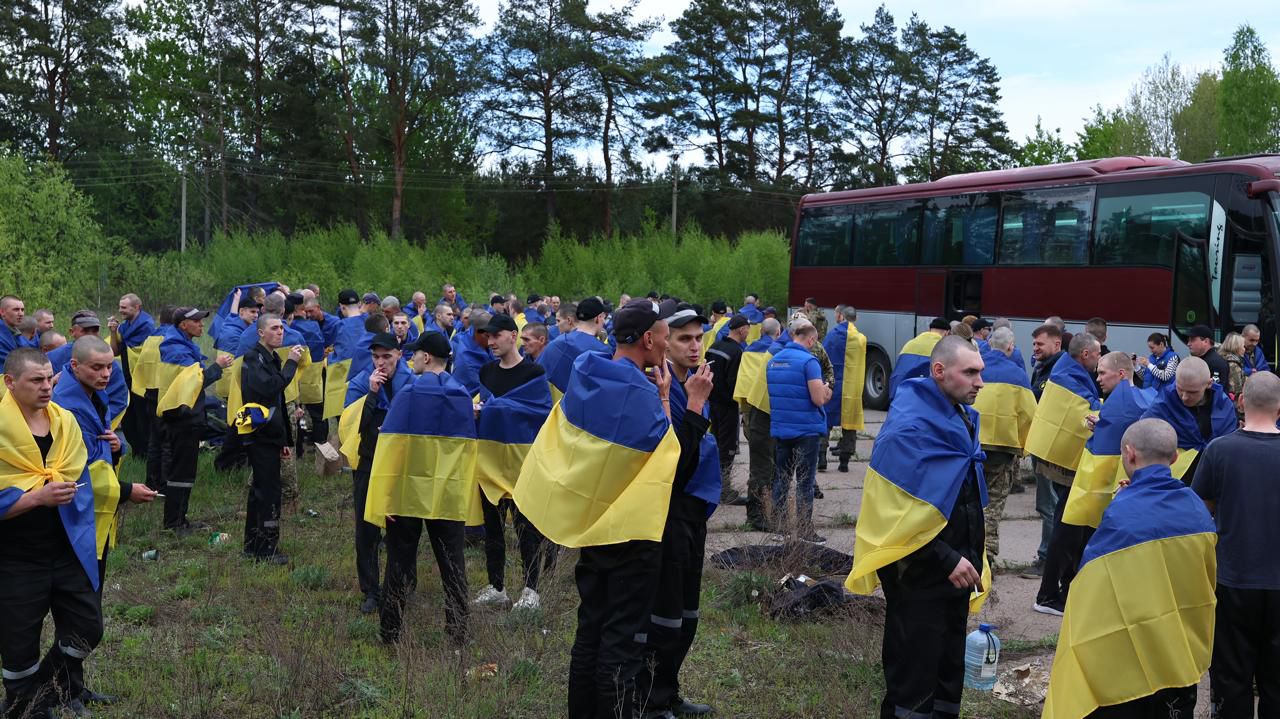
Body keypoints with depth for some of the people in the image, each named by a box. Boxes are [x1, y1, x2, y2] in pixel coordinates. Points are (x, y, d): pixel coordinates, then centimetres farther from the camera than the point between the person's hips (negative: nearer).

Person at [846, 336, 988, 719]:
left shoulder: (962, 417, 8)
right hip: (918, 576, -9)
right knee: (913, 682, -1)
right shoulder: (910, 427, -20)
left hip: (954, 570, 9)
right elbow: (900, 514, -25)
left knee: (948, 674, 18)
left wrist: (970, 559, 17)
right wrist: (946, 559, -24)